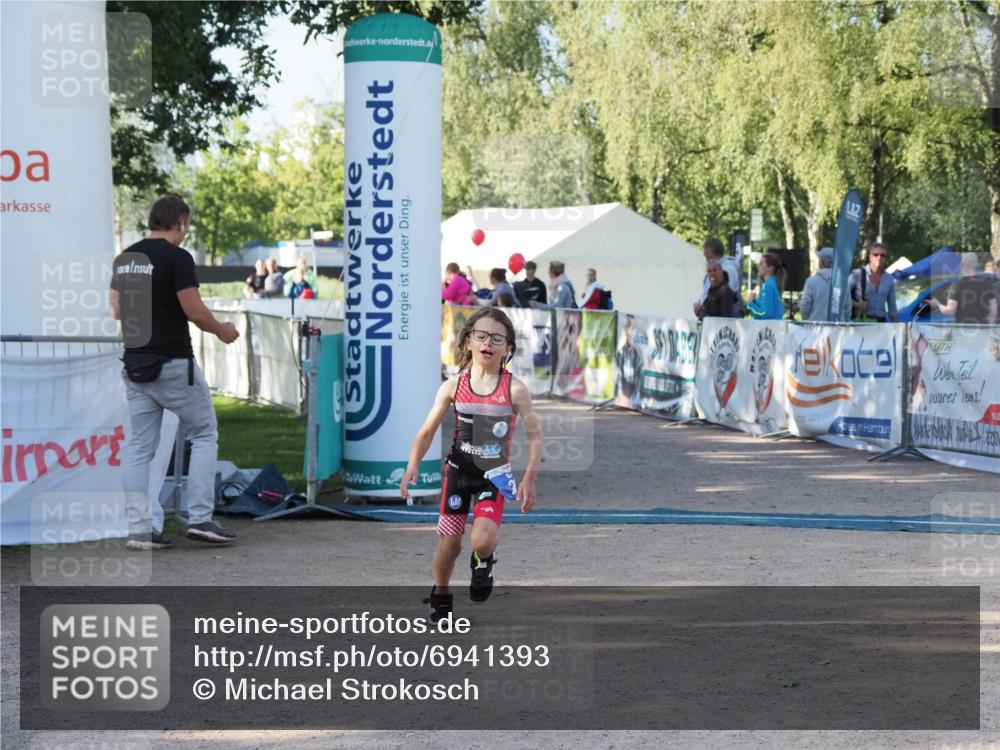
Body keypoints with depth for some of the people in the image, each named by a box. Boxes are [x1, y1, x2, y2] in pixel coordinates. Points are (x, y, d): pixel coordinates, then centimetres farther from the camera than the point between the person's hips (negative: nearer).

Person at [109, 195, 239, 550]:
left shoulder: (123, 259, 8)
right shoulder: (177, 258, -13)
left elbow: (117, 310, 14)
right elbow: (194, 311, -16)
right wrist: (222, 331, 2)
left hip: (135, 364, 6)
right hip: (173, 364, -6)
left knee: (139, 447, 7)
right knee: (204, 435, 8)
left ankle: (139, 529, 2)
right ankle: (200, 518, 2)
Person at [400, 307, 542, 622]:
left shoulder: (515, 389, -12)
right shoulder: (454, 386, -7)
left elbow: (535, 436, -6)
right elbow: (428, 431, -1)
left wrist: (529, 479, -13)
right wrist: (412, 466, -15)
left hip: (494, 475, -2)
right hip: (458, 469, 2)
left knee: (482, 539, -21)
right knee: (449, 542, 5)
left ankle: (483, 561, 16)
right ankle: (441, 595, 31)